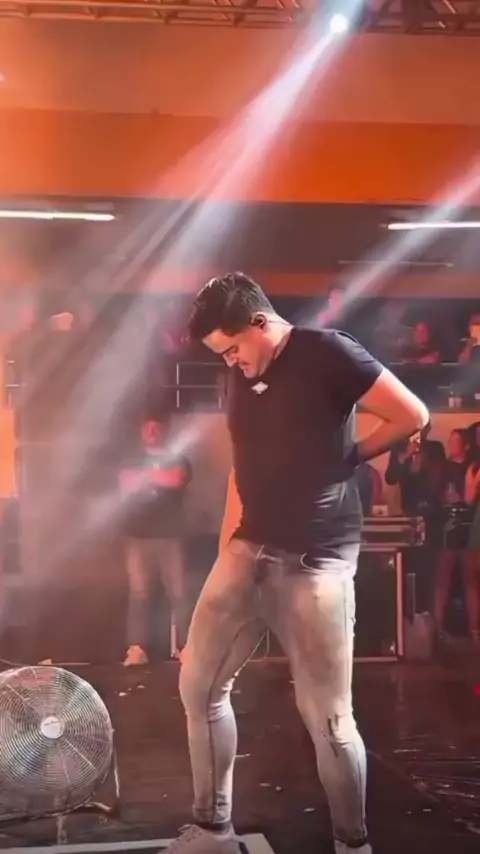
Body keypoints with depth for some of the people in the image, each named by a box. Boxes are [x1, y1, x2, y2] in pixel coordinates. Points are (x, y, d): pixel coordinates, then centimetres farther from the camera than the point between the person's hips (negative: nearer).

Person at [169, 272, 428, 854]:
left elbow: (412, 416, -9)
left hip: (315, 559, -7)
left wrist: (346, 458, 1)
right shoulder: (241, 377, 12)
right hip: (250, 549, 7)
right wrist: (225, 552, 15)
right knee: (198, 685, 8)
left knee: (327, 718, -4)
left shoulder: (326, 353, -9)